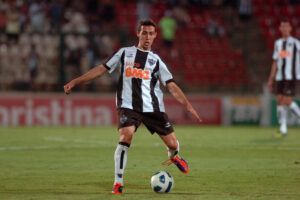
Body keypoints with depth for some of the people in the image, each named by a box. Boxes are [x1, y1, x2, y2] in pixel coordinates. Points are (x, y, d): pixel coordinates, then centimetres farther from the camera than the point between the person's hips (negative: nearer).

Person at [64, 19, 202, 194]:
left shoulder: (156, 60, 13)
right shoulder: (125, 53, 12)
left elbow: (172, 86, 9)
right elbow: (102, 69, 13)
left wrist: (187, 105, -4)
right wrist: (75, 82, 8)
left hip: (153, 107, 2)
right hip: (128, 106, -2)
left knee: (173, 144, 1)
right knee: (126, 136, -28)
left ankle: (173, 156, 42)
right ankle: (118, 183, -17)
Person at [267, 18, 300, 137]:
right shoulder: (278, 43, 15)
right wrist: (270, 80, 16)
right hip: (279, 77, 5)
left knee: (287, 101, -15)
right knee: (279, 101, 0)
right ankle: (283, 129, 4)